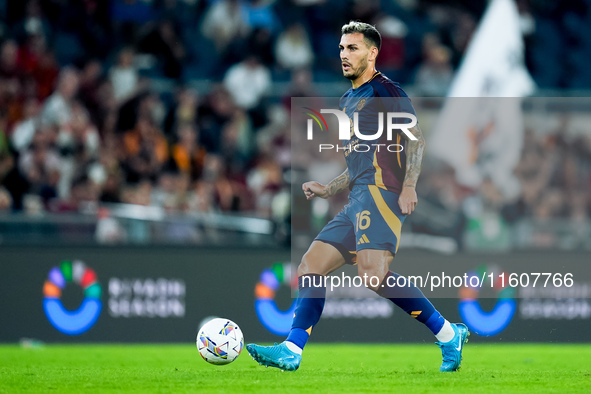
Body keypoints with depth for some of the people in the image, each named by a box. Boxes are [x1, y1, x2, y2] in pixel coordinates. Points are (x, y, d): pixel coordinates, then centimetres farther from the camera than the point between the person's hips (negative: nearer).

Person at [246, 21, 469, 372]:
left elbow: (416, 138, -9)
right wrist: (327, 189, 22)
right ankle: (292, 351, -4)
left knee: (374, 273, -27)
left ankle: (449, 335, -20)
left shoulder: (384, 90, 1)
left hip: (381, 192, -10)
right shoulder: (348, 101, 28)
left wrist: (409, 185, -21)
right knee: (310, 268, 1)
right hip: (359, 199, 10)